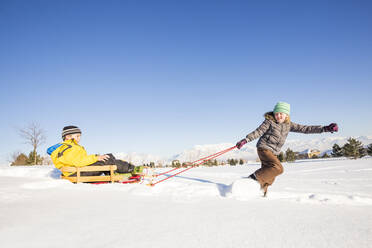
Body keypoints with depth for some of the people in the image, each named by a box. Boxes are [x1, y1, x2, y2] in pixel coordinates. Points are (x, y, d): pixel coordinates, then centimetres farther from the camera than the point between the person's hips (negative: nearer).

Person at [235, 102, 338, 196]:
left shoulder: (288, 125, 7)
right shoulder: (269, 121, -7)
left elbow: (304, 129, 5)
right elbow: (258, 132, -12)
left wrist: (325, 129, 0)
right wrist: (245, 140, -25)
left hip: (274, 153, 6)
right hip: (264, 148, -6)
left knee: (270, 175, 8)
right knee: (278, 168, -24)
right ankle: (255, 177, -14)